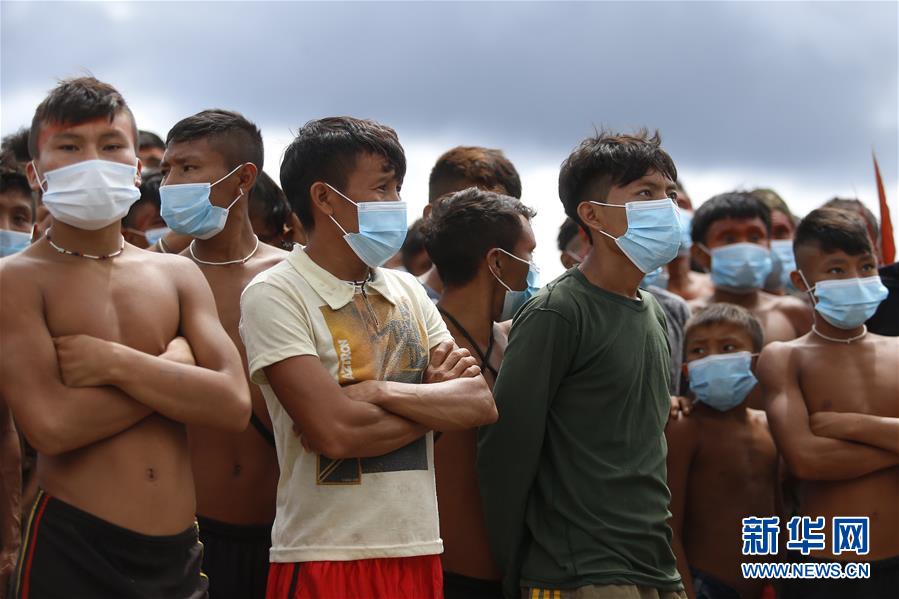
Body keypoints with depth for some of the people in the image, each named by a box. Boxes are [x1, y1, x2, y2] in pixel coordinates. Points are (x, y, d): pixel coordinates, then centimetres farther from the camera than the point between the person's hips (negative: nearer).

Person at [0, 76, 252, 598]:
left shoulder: (178, 275, 9)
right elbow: (49, 425, -17)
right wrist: (173, 365, -8)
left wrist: (115, 363, -13)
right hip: (73, 549, -4)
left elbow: (234, 404, -3)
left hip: (181, 551, 4)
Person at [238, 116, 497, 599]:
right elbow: (335, 432, -18)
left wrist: (380, 391, -14)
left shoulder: (407, 291, 11)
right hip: (325, 558, -5)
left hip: (418, 553, 5)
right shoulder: (275, 295, -7)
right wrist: (438, 400, -5)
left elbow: (481, 404, 0)